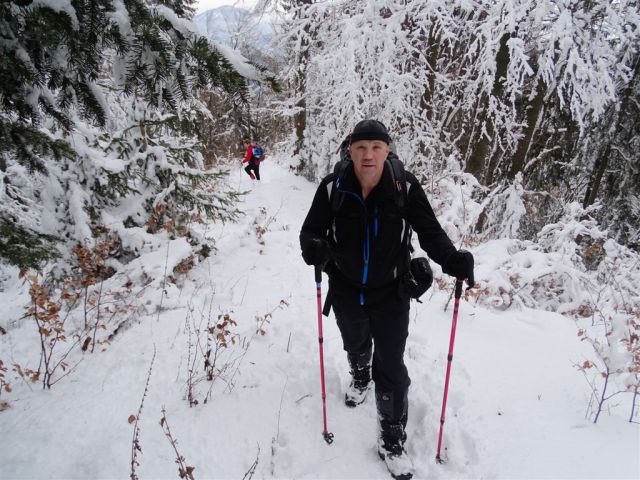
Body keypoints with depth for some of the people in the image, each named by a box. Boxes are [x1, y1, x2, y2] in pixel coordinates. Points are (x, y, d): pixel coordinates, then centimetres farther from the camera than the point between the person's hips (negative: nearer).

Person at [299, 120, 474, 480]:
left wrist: (452, 258, -33)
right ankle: (360, 377, 64)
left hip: (391, 294, -2)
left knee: (391, 367, 0)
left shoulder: (405, 187, -17)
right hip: (346, 292, 2)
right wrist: (313, 247, -35)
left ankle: (393, 440, 24)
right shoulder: (333, 188, -16)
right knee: (356, 346, 29)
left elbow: (430, 231, -13)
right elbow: (312, 229, -12)